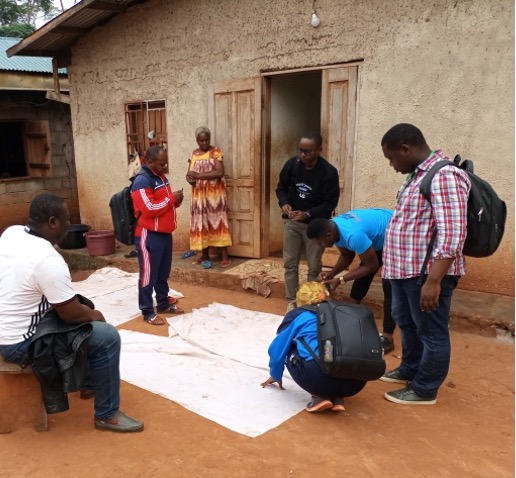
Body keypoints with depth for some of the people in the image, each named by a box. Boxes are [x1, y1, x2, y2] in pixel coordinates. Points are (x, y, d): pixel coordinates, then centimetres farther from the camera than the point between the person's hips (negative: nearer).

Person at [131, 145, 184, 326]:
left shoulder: (161, 177, 12)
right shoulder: (142, 181, -18)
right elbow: (149, 209, -24)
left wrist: (176, 200, 0)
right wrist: (171, 199, -16)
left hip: (164, 233, 9)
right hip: (149, 235, -9)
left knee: (163, 272, 18)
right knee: (148, 274, 1)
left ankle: (163, 303, 32)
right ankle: (147, 311, 11)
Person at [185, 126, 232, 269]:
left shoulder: (216, 151, -5)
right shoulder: (194, 154, 12)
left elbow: (220, 172, -18)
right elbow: (190, 173, 11)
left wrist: (198, 175, -18)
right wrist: (189, 177, -14)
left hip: (214, 194, -5)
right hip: (199, 195, 5)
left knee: (217, 222, -5)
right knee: (201, 223, 6)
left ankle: (225, 257, -1)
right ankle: (205, 255, 17)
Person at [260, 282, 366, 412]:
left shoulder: (296, 315, 17)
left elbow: (278, 349, 23)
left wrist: (276, 376, 44)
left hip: (319, 376, -5)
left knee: (291, 352, 24)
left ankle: (319, 396, 9)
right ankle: (337, 398, 15)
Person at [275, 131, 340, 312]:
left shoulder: (329, 172, -17)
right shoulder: (292, 164, -7)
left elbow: (331, 203, -14)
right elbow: (281, 187, 6)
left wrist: (308, 214, -26)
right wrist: (284, 203, -15)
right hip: (291, 222, 3)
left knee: (314, 266, 5)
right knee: (290, 263, 7)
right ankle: (291, 301, 21)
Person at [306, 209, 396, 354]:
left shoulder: (353, 235, -40)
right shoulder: (334, 228, -12)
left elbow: (372, 265, -28)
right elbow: (347, 255, 3)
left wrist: (341, 280, -26)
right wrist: (331, 273, -13)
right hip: (378, 238, 9)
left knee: (389, 286, -16)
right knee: (361, 280, 12)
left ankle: (387, 337, -12)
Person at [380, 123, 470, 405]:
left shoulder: (444, 176, -19)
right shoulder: (417, 175, 13)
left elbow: (451, 235, -25)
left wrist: (433, 280, -27)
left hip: (428, 272, -10)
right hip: (405, 269, 10)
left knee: (431, 331, 6)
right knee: (406, 323, 23)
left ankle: (424, 390, 22)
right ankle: (409, 370, 42)